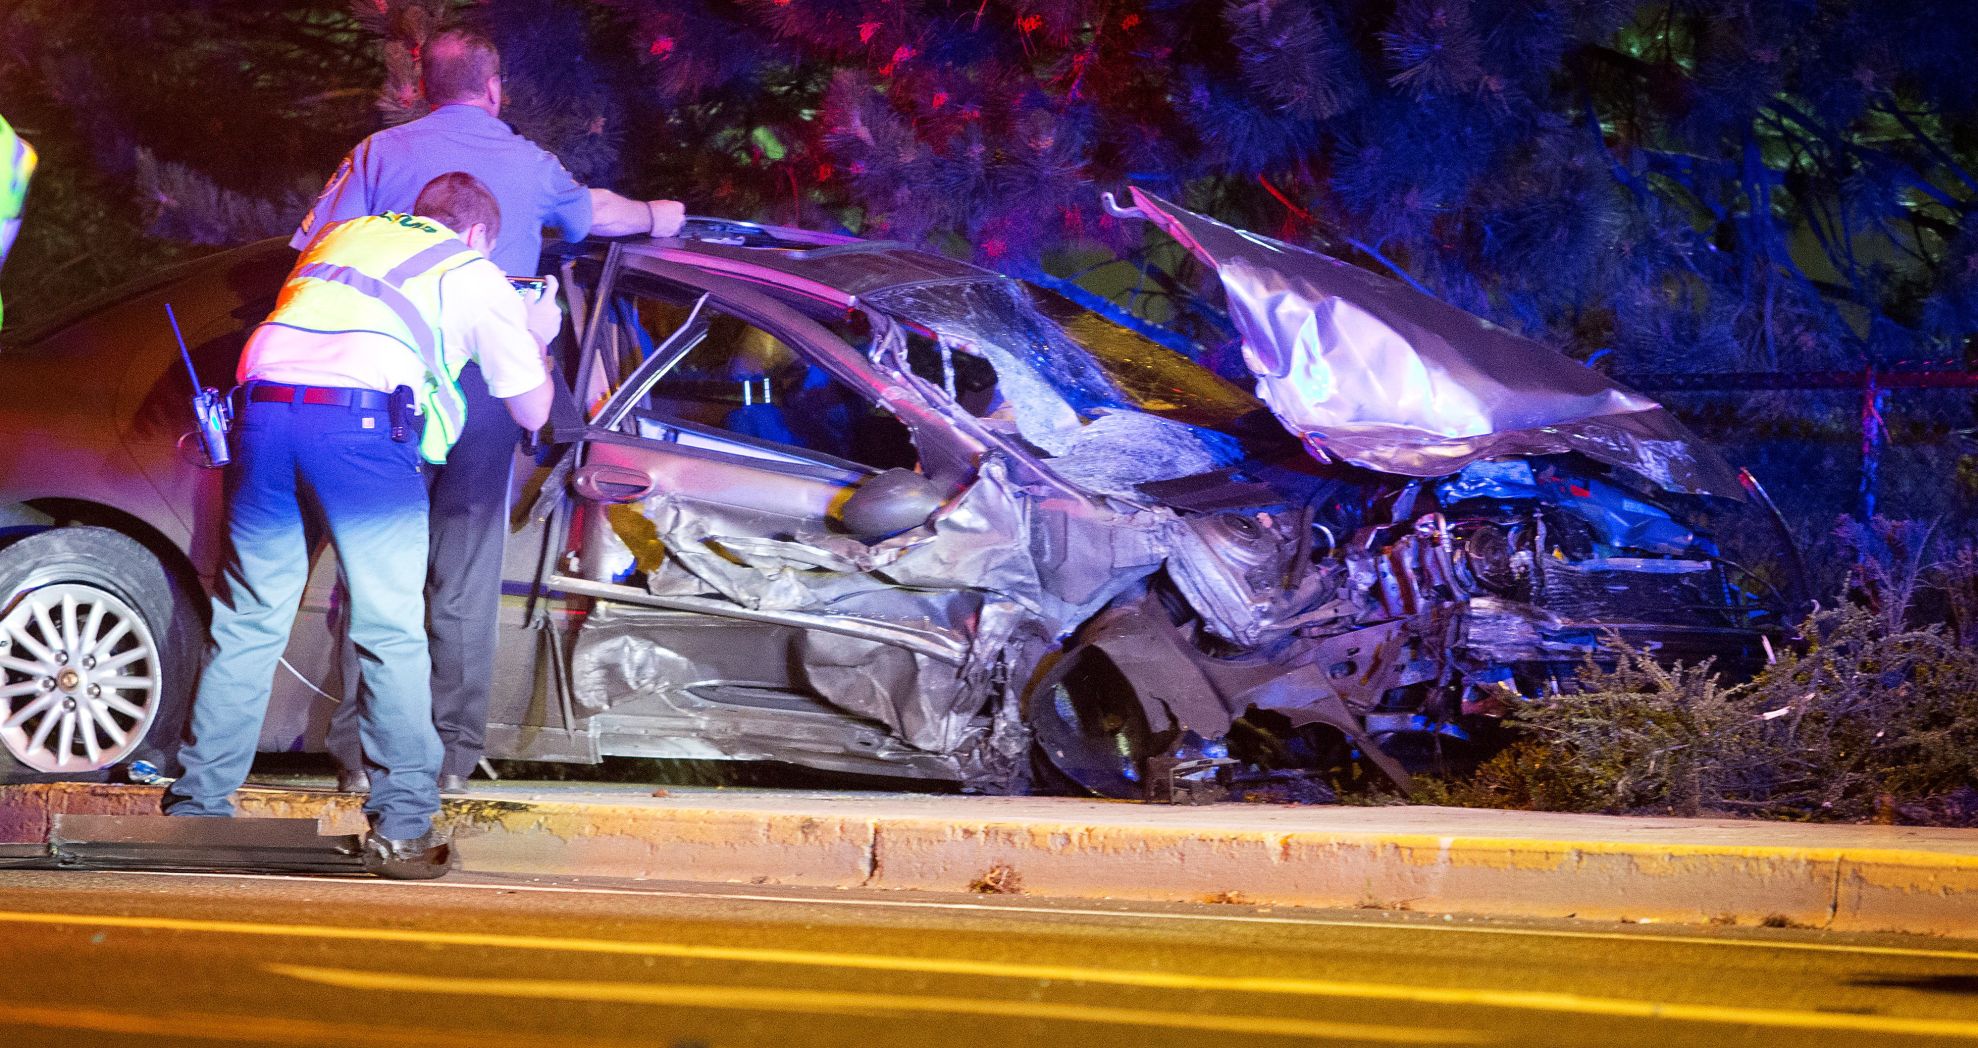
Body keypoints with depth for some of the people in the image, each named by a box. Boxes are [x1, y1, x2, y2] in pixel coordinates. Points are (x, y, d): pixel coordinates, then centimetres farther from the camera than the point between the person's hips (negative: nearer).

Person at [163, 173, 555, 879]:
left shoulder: (342, 235, 32)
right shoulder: (476, 276, 19)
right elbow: (531, 410, 24)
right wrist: (535, 339, 44)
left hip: (265, 407, 4)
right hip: (362, 421, -4)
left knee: (247, 621, 13)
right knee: (390, 630, 4)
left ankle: (196, 808, 14)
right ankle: (402, 830, 3)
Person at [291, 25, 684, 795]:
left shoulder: (381, 154, 8)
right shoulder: (526, 162, 14)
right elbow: (596, 212, 34)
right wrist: (654, 216, 55)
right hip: (486, 382, 0)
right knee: (466, 575, 4)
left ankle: (360, 752, 0)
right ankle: (452, 754, 5)